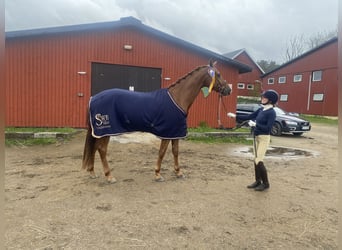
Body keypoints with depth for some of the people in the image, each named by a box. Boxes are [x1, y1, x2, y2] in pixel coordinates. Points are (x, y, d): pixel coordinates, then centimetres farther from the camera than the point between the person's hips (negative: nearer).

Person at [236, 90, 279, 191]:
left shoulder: (271, 112, -14)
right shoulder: (261, 110, 7)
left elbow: (268, 128, -21)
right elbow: (248, 117, 12)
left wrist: (255, 124, -22)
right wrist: (235, 116, 7)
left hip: (264, 138, -7)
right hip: (256, 137, 7)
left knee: (259, 161, -6)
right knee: (255, 160, 12)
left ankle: (265, 183, 12)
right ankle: (258, 181, 25)